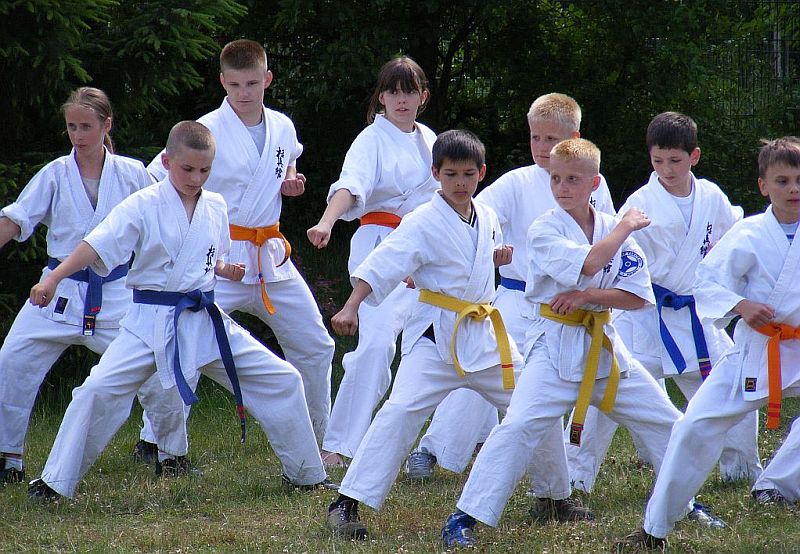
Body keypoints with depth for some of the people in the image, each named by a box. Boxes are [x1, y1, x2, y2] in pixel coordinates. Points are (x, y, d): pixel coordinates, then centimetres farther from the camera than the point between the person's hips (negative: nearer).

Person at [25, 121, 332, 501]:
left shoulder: (215, 207, 6)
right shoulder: (144, 206, -10)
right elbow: (98, 245, -17)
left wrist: (226, 270, -1)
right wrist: (53, 279, -28)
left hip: (205, 320, 4)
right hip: (151, 322, -4)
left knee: (281, 381, 3)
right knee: (98, 391, -19)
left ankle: (306, 474, 19)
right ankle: (55, 483, -6)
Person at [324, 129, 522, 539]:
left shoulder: (487, 218, 8)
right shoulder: (422, 224, -13)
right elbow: (381, 266, -21)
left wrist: (499, 258, 10)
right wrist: (350, 308, -31)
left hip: (483, 332, 7)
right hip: (436, 335, -7)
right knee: (403, 409, -21)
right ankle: (347, 503, -20)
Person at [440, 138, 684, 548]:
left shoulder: (613, 229, 5)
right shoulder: (545, 229, -8)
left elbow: (639, 295, 0)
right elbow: (587, 264, -26)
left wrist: (587, 296, -15)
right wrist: (625, 227, -11)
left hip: (603, 345, 6)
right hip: (555, 343, -5)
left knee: (664, 421, 12)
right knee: (519, 426, -22)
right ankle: (463, 518, -21)